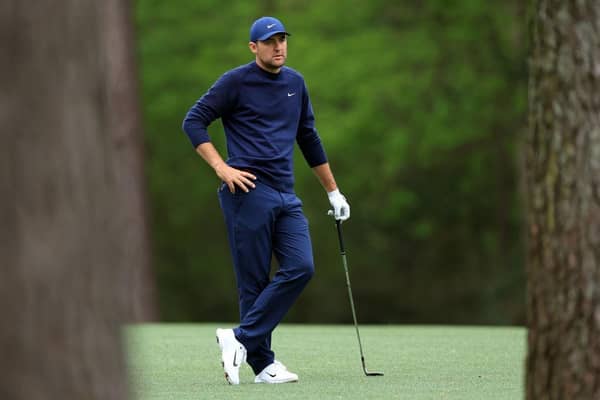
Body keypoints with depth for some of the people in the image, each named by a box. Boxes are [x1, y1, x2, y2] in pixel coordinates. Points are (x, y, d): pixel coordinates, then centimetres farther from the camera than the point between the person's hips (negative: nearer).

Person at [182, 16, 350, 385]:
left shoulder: (295, 83, 17)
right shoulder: (236, 82, -1)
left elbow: (309, 138, 25)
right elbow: (193, 121, -2)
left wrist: (333, 191, 27)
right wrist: (222, 168, -12)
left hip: (286, 196, 6)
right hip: (249, 192, -6)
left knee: (301, 268, -11)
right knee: (254, 281, -6)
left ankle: (242, 339, -7)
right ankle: (262, 363, 0)